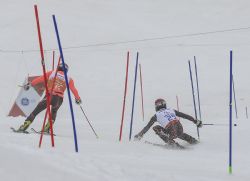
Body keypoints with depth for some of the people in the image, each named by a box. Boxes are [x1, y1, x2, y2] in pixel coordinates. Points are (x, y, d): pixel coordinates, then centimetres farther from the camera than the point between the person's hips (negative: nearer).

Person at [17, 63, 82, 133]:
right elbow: (74, 90, 15)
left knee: (36, 111, 9)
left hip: (49, 96, -1)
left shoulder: (52, 73, 13)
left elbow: (40, 79, 9)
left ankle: (24, 127, 2)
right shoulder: (68, 79, 14)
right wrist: (78, 99, 29)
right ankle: (47, 128, 15)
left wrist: (30, 84, 14)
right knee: (53, 112, 30)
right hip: (59, 98, 1)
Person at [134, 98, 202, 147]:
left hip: (172, 133, -6)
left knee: (156, 128, 12)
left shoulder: (157, 115, 11)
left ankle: (170, 141, 1)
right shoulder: (171, 110, 22)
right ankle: (192, 140, 31)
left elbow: (148, 126, 14)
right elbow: (184, 115, 23)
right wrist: (195, 121, 31)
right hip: (180, 129, 6)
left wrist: (140, 134, 25)